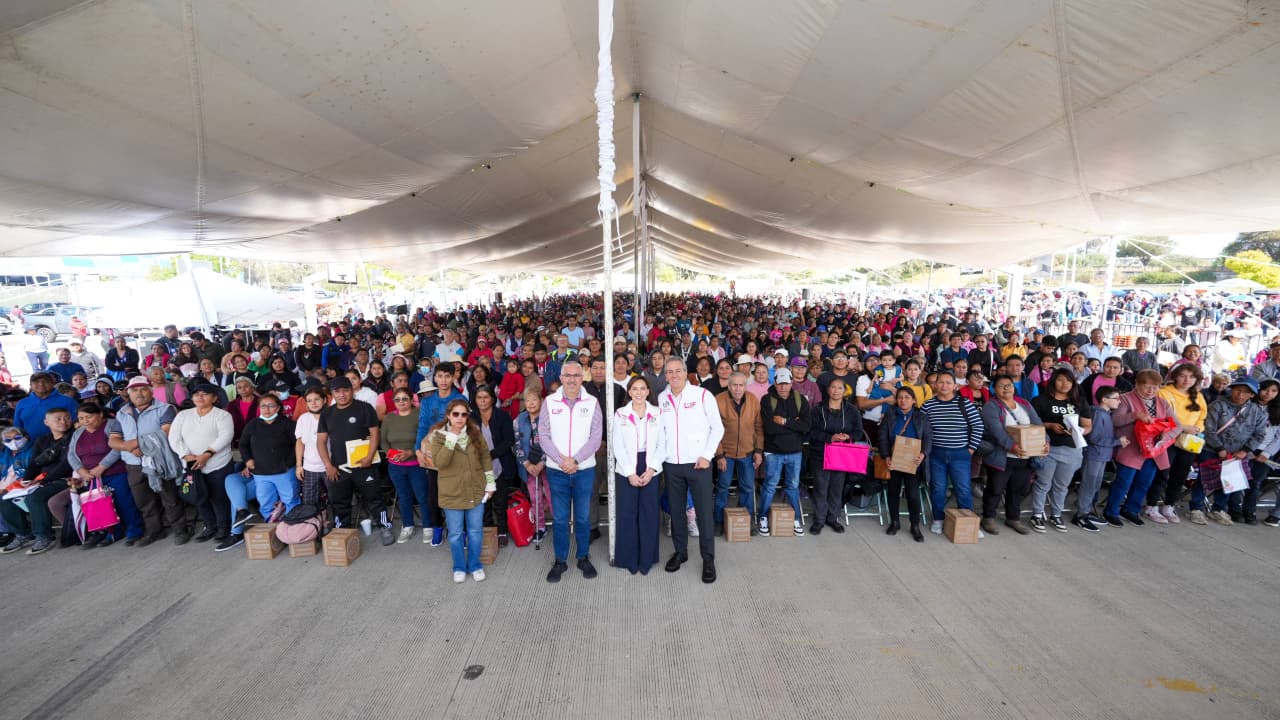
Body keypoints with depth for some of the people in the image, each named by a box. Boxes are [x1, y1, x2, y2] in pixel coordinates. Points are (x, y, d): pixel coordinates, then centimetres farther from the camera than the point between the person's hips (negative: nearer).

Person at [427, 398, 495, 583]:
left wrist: (490, 482, 4)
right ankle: (459, 567, 31)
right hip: (452, 493, -2)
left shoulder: (475, 432, -2)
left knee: (475, 531, 11)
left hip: (476, 491, 2)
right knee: (455, 534, 10)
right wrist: (451, 440, -29)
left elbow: (485, 457, 6)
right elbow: (439, 462, -22)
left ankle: (475, 565, 30)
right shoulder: (438, 435, -9)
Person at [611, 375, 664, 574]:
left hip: (650, 469, 1)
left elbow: (662, 444, 2)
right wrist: (630, 473, -9)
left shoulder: (656, 413, 4)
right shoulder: (620, 414, 0)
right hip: (626, 470, -1)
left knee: (649, 512, 2)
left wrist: (651, 470, -8)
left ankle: (646, 558, 16)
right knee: (627, 512, 1)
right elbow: (617, 447, -3)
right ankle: (629, 558, 15)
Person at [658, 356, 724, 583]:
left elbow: (717, 428, -2)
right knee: (675, 510, 13)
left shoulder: (702, 395, -5)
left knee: (704, 511, 0)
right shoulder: (661, 399, 5)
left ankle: (708, 559, 14)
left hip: (698, 463, -3)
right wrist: (660, 455, 3)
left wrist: (706, 455, -8)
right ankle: (680, 551, 31)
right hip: (671, 464, 4)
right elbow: (658, 430, 13)